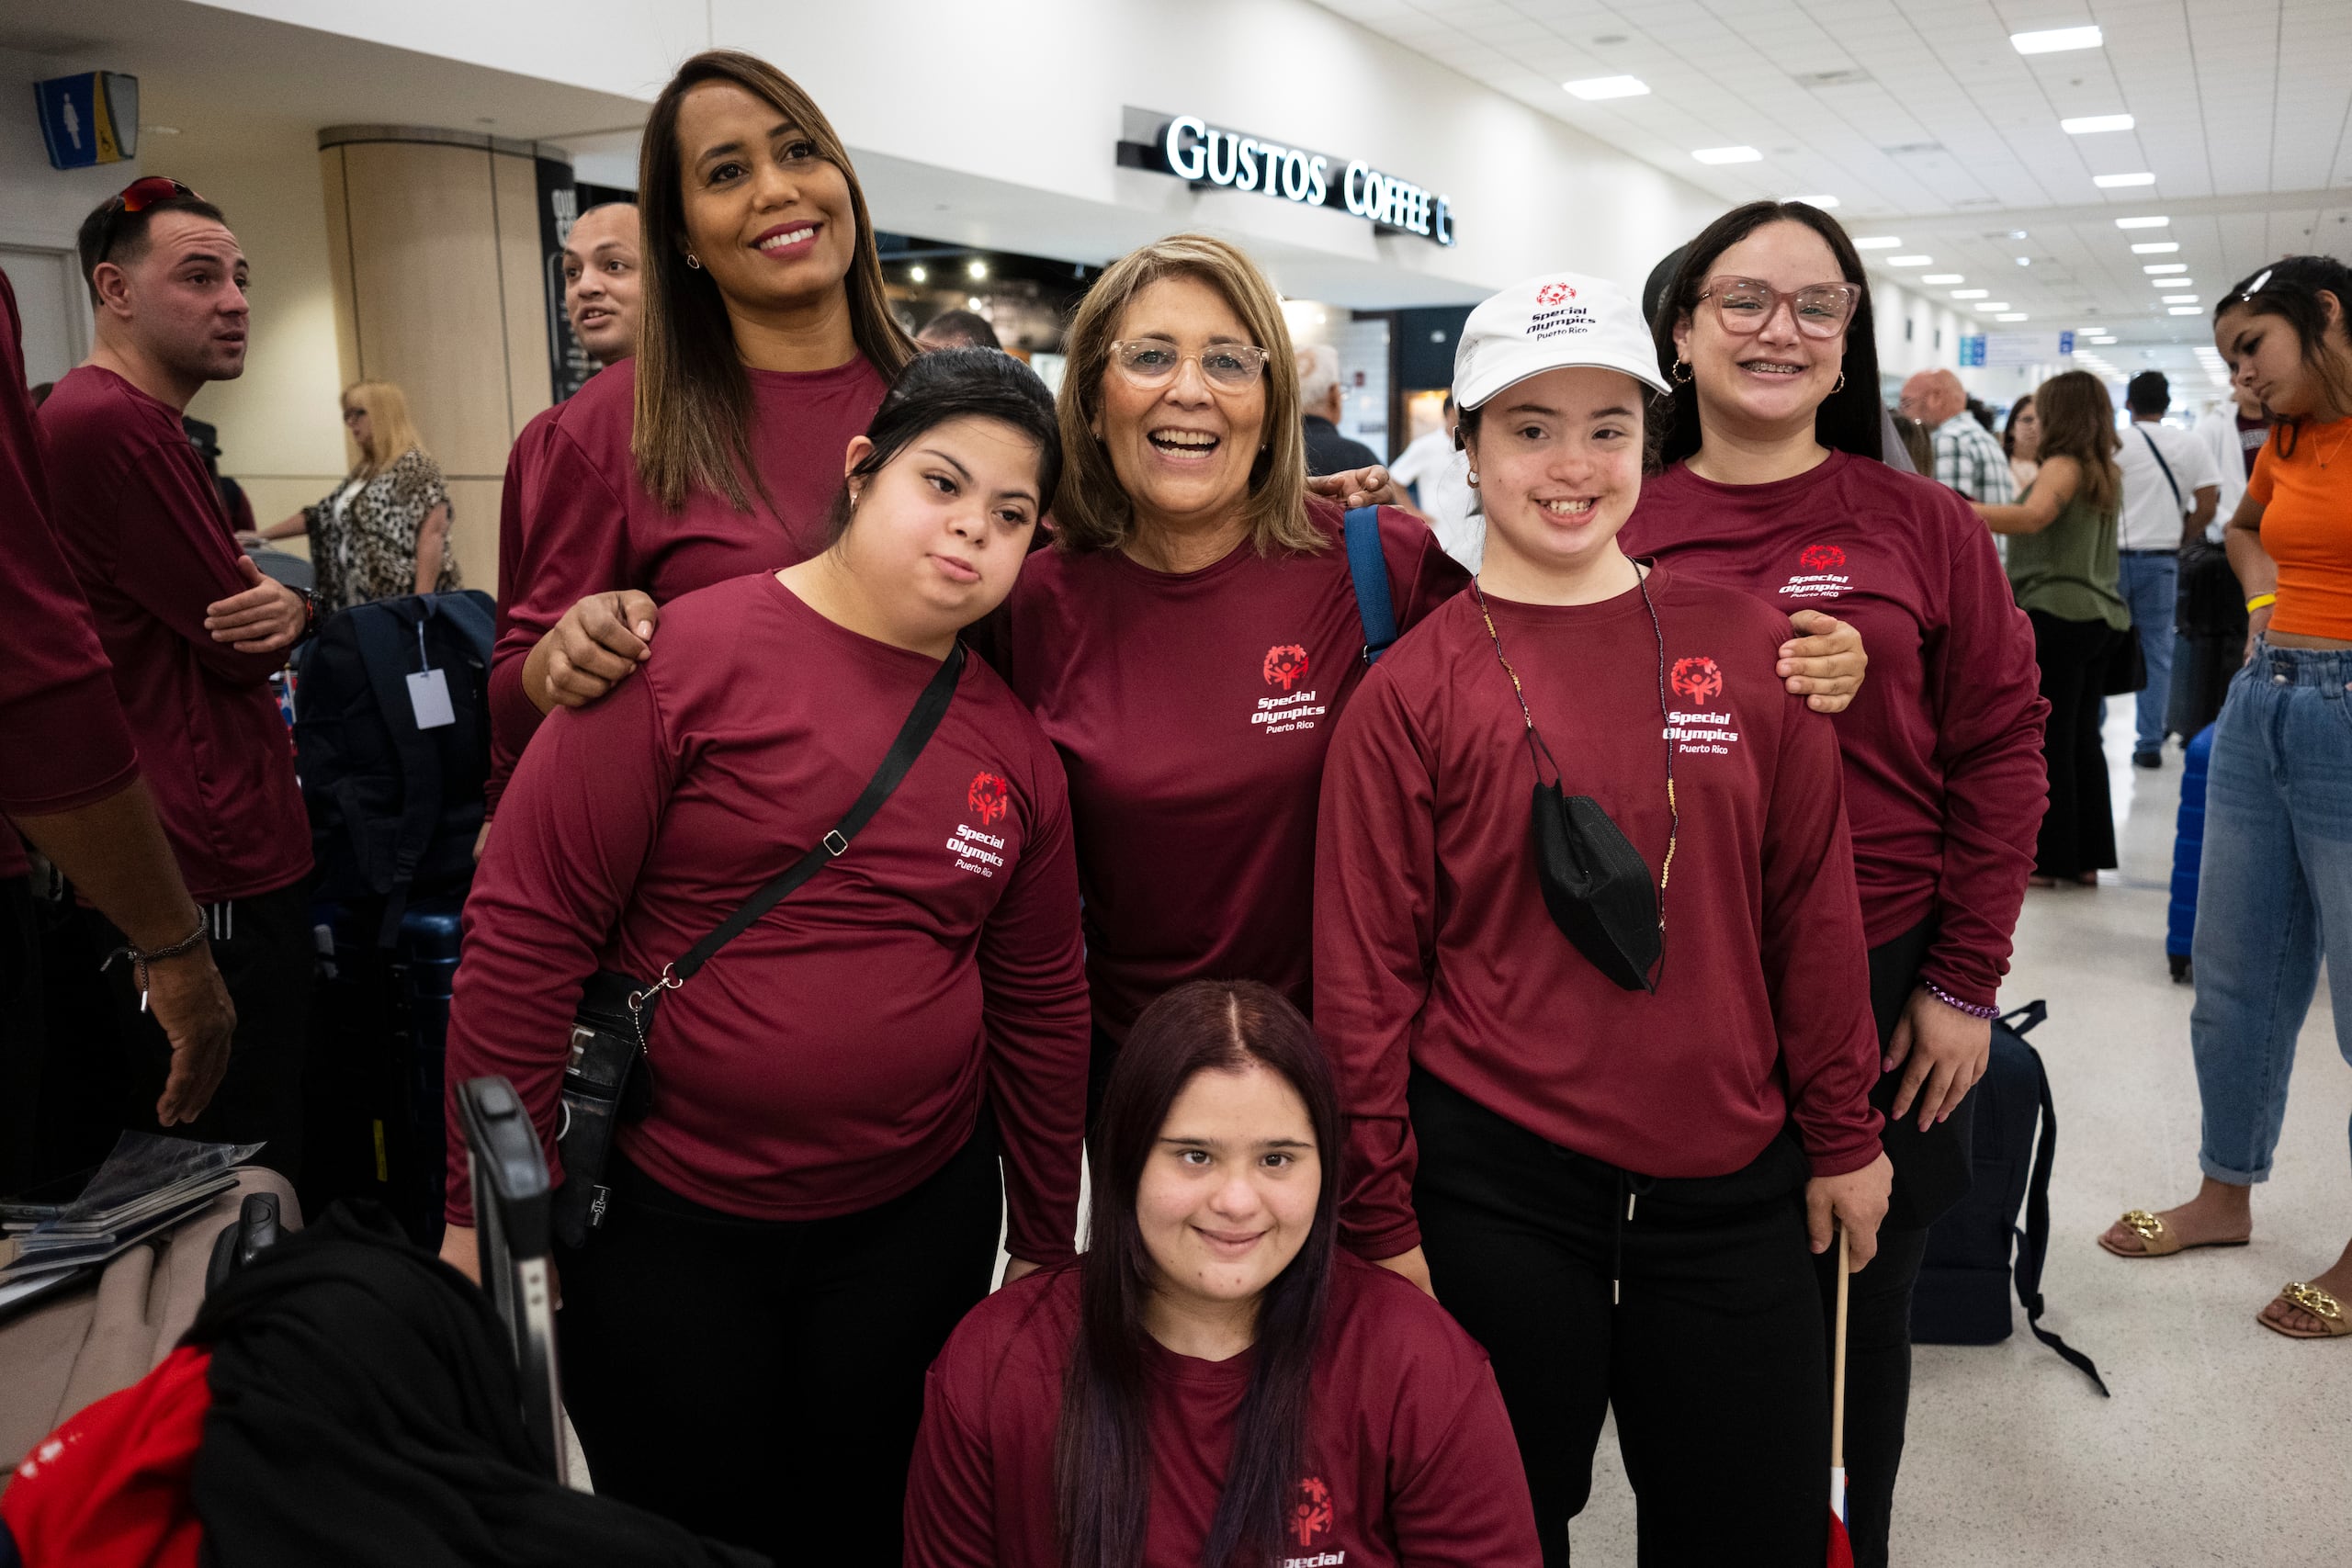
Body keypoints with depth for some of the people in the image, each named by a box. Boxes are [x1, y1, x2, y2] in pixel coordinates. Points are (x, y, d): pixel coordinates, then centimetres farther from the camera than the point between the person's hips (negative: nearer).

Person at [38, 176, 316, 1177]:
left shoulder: (137, 419, 18)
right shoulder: (116, 422, -18)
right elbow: (239, 645, -16)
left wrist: (282, 609, -7)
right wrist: (283, 612, 6)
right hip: (215, 871, -11)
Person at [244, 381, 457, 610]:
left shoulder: (414, 467, -8)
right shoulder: (363, 472, 20)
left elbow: (432, 534, -17)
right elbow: (322, 514, 26)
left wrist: (421, 603, -24)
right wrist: (261, 536, 23)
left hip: (404, 600, -9)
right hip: (367, 599, 9)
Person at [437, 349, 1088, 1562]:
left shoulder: (1014, 745, 0)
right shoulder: (685, 656, -13)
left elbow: (1041, 1005, 8)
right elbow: (526, 933, -12)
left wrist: (1048, 1245, 12)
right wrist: (488, 1212, -9)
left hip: (915, 1227, 4)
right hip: (664, 1223, -3)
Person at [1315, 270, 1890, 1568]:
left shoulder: (1745, 644, 0)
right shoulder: (1410, 692, -6)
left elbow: (1814, 906, 6)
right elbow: (1366, 973, -5)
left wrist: (1843, 1135, 9)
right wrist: (1378, 1219, -3)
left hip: (1728, 1183, 3)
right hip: (1494, 1191, -2)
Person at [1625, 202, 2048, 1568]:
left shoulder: (1924, 526, -1)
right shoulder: (1618, 527, 0)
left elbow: (2001, 753, -1)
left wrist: (1964, 984, -5)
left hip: (1881, 989, 0)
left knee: (1860, 1304, 15)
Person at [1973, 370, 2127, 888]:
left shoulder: (2063, 465, -11)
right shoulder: (2104, 472, 15)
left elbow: (2033, 516, -31)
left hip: (2057, 613, -9)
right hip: (2100, 617, 9)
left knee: (2048, 740, -3)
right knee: (2082, 737, 13)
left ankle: (2049, 858, 1)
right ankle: (2087, 855, 18)